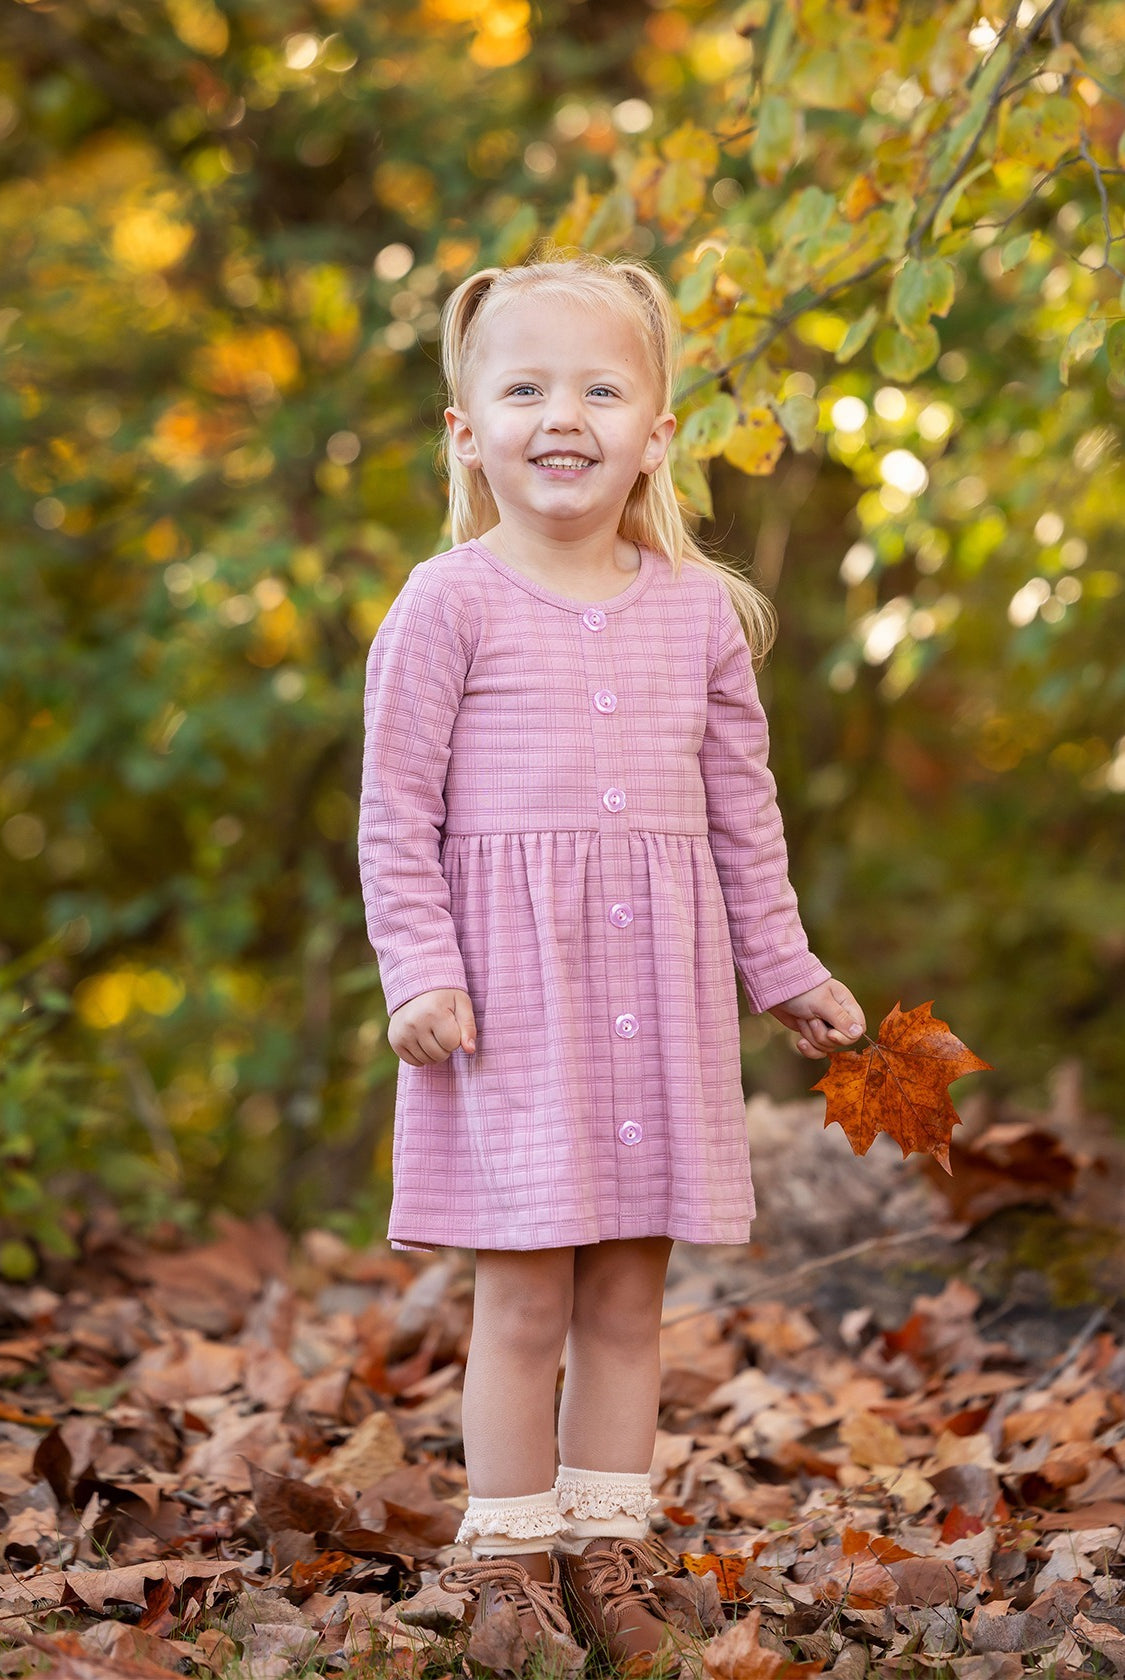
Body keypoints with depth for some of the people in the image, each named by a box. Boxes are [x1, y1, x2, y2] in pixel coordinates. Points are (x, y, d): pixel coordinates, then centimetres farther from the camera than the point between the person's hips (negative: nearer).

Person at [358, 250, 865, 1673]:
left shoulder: (700, 609, 8)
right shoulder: (449, 604, -5)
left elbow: (742, 810, 16)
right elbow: (396, 813, -4)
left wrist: (784, 971, 17)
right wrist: (420, 976, -11)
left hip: (658, 988, 4)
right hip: (511, 985, -4)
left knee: (630, 1293, 9)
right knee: (524, 1296, -1)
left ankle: (607, 1547, 20)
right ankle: (508, 1554, 12)